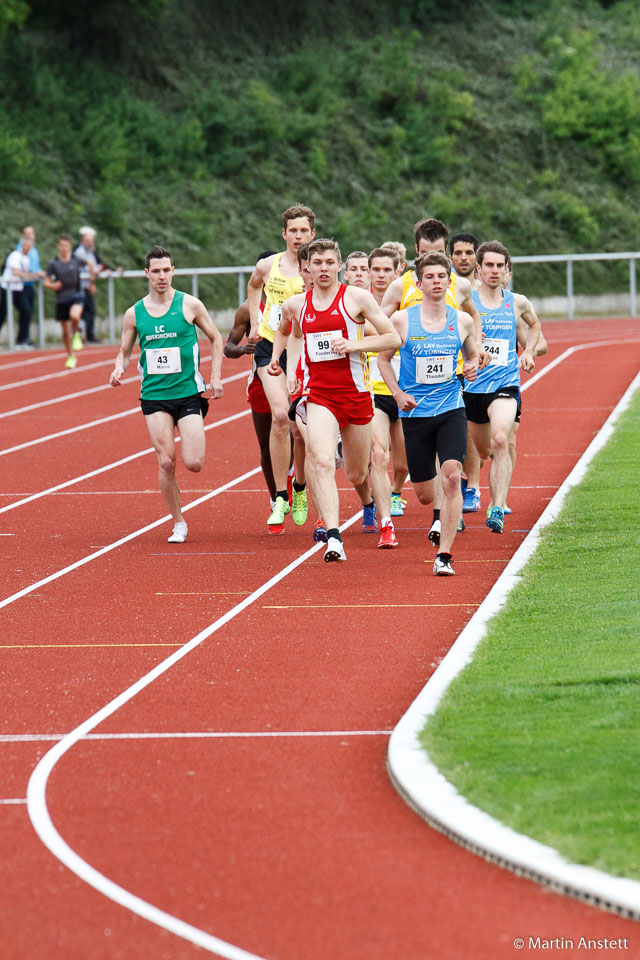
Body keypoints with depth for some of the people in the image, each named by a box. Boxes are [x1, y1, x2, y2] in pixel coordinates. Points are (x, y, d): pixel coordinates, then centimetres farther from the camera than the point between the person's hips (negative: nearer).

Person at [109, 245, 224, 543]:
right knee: (166, 463, -6)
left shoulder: (189, 305, -1)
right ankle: (178, 523, 9)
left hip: (188, 393, -1)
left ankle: (192, 436, 28)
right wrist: (119, 368, -8)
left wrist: (215, 378, 1)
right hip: (154, 396, 1)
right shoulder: (134, 314, 4)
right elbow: (125, 351, 15)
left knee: (194, 464, -9)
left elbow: (215, 339, 9)